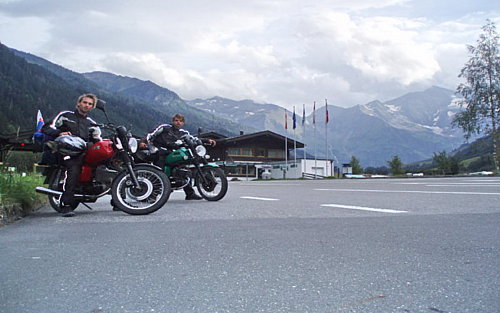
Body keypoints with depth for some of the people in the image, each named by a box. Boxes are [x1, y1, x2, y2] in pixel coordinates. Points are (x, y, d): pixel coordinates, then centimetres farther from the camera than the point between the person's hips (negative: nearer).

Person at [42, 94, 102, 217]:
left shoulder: (91, 124, 28)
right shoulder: (65, 115, 16)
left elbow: (97, 140, 19)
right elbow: (46, 128, 7)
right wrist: (59, 133, -14)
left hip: (84, 152, 5)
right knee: (74, 169, -33)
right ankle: (66, 205, -34)